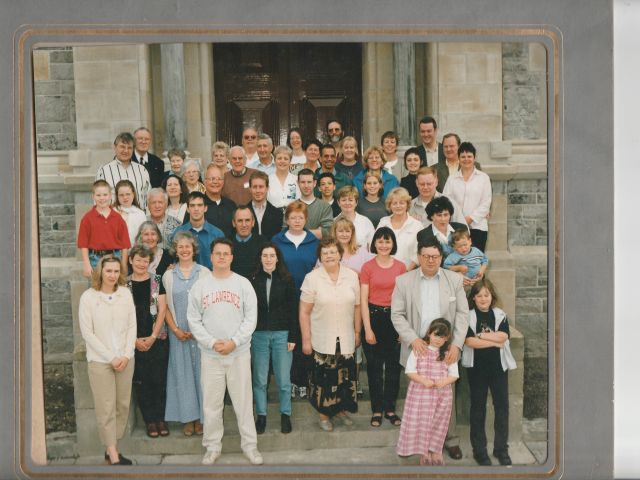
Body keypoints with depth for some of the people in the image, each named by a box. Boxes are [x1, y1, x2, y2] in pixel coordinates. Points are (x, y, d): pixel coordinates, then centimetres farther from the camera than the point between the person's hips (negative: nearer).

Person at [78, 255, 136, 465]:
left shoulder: (125, 293, 2)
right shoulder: (88, 297, -7)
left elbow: (132, 326, 4)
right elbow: (87, 333, -8)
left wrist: (126, 355, -7)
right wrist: (111, 357, -10)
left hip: (125, 358, 3)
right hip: (100, 361, -3)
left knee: (123, 405, 7)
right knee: (106, 408, -1)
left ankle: (112, 449, 20)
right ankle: (113, 456, 5)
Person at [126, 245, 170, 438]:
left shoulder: (157, 281, 4)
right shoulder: (124, 284, 4)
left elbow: (162, 310, 0)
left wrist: (153, 337, -7)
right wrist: (135, 340, -6)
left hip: (157, 339, 0)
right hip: (135, 341, 0)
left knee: (159, 380, 2)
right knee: (141, 382, 4)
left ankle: (160, 418, 15)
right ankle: (150, 420, 15)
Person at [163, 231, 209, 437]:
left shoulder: (204, 273, 0)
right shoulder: (168, 275, 6)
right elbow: (166, 306, 5)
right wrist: (175, 329, -5)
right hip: (179, 333, 1)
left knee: (201, 371, 2)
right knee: (182, 372, 5)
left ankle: (201, 418, 11)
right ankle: (187, 417, 14)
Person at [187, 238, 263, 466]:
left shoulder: (243, 284, -1)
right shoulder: (200, 285, 1)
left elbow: (251, 318, -3)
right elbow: (194, 320, 0)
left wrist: (234, 342, -13)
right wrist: (212, 343, -11)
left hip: (240, 353, -1)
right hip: (210, 355, 1)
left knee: (243, 401, 6)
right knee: (211, 404, 9)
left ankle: (249, 444, 19)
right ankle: (213, 446, 22)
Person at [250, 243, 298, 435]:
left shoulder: (287, 280, 0)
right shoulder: (253, 280, 2)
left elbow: (293, 310, 0)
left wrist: (293, 337, -4)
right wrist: (247, 335, -2)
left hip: (282, 334, -1)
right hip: (259, 335, 1)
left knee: (283, 379, 4)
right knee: (259, 379, 6)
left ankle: (285, 415, 19)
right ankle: (261, 415, 19)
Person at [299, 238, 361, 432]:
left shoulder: (352, 276, 0)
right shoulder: (312, 278, -8)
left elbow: (357, 307, 7)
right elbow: (304, 312, -6)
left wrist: (357, 332, 7)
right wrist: (306, 340, -7)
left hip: (346, 339, 3)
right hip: (322, 340, -3)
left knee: (345, 376, 12)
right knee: (323, 377, 5)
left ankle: (340, 409, 34)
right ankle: (323, 414, 25)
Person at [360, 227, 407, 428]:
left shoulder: (401, 267, 3)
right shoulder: (367, 267, -2)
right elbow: (363, 300, -4)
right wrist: (367, 329, -8)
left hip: (395, 317, 2)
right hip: (373, 316, -1)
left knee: (393, 365, 8)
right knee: (374, 366, 6)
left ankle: (390, 408, 21)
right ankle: (377, 409, 19)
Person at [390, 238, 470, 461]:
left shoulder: (455, 279, 3)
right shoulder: (403, 281, 0)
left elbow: (462, 313, 1)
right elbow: (397, 315, -1)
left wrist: (456, 344, -9)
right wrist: (413, 339, -14)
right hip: (417, 347, -1)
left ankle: (450, 439, 22)